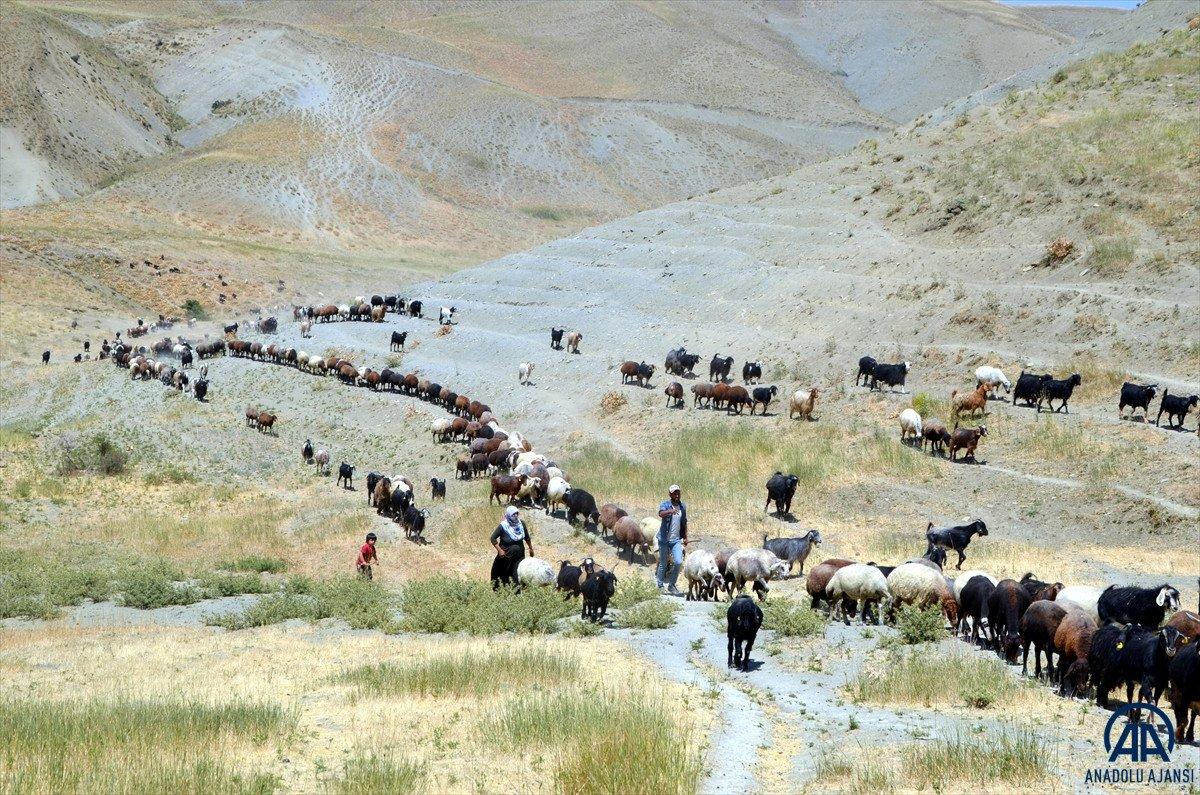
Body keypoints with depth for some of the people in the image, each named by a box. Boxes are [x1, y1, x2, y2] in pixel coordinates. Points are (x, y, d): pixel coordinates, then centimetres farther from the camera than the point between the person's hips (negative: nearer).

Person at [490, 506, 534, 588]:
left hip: (519, 553, 3)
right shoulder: (503, 526, -18)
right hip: (506, 553, -3)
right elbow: (493, 538, -14)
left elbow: (527, 537, 9)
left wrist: (531, 548, 15)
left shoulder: (521, 524, -6)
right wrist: (499, 550, -21)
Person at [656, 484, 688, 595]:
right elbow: (661, 513, -31)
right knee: (663, 564, 5)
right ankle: (660, 586, 21)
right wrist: (670, 511, -51)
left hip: (676, 540, 4)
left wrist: (685, 537, 18)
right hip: (664, 539, -3)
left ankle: (671, 585, 8)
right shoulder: (665, 505, -8)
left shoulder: (682, 506, 7)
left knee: (678, 562, -9)